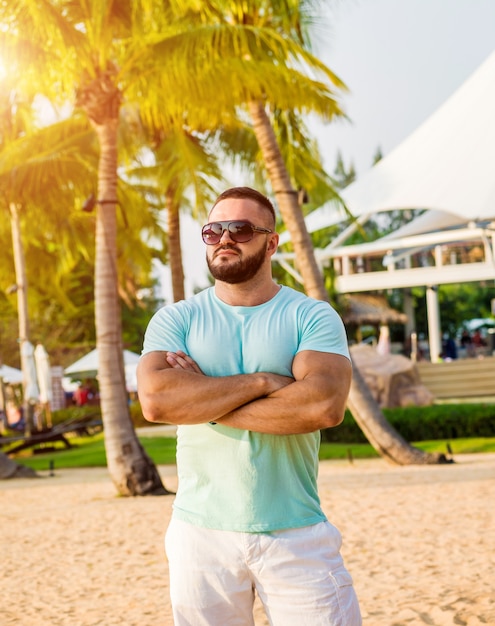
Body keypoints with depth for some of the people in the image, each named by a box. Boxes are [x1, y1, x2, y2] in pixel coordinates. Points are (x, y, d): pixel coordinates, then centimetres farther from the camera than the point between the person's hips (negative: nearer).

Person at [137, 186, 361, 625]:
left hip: (297, 534, -1)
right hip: (201, 533, 1)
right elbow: (155, 400, -15)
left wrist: (202, 399, -14)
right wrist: (260, 381, -15)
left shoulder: (312, 316, 0)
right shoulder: (175, 320, 4)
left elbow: (325, 404, -18)